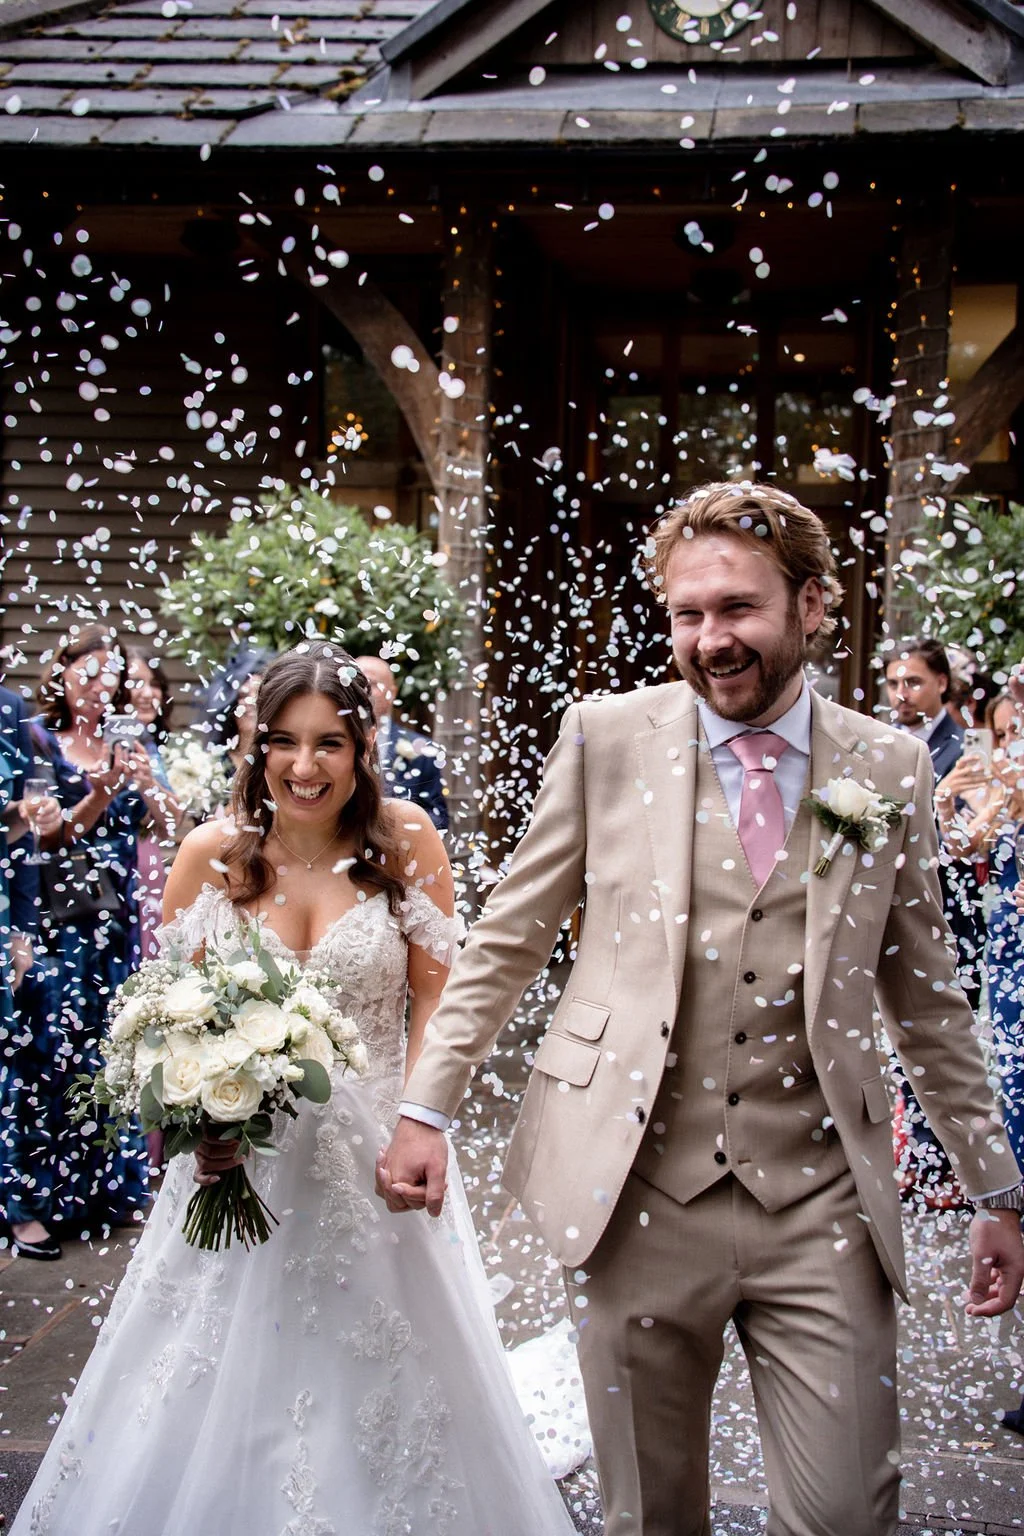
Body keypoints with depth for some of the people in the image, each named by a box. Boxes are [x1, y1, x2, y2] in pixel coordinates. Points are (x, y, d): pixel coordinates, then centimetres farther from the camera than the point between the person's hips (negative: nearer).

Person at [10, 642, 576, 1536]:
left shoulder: (405, 838, -8)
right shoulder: (214, 852, -6)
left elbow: (433, 999, -3)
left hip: (371, 1152, -1)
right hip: (244, 1155, 1)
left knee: (380, 1387, 10)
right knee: (224, 1392, 10)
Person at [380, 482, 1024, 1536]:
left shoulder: (889, 768, 3)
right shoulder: (607, 738, 0)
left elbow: (923, 992, 11)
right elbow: (507, 940, 5)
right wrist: (425, 1109, 0)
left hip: (820, 1204, 1)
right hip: (635, 1191, 0)